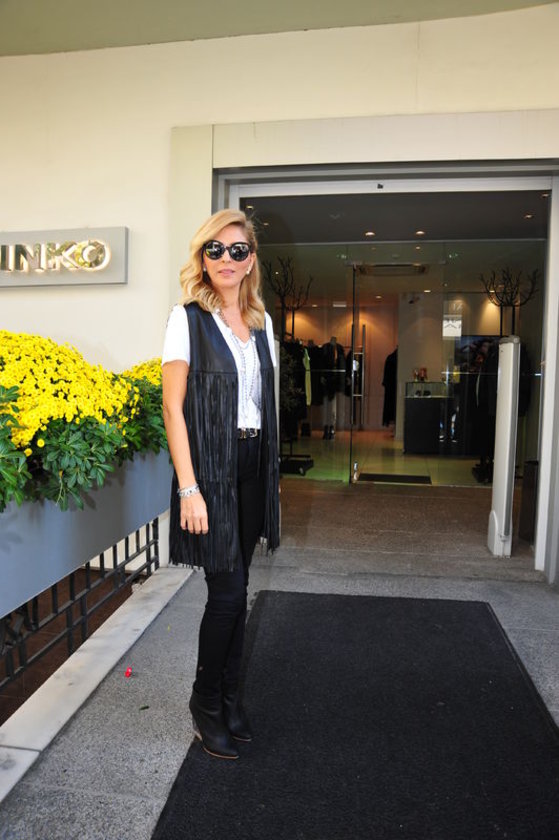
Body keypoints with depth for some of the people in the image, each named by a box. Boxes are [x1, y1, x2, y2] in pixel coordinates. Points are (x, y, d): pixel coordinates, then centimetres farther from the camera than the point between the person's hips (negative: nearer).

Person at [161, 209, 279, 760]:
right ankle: (206, 706, 23)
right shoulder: (188, 318, -7)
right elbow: (173, 407, -11)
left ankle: (229, 698, 32)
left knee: (234, 590, 13)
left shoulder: (261, 322, 11)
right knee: (228, 591, -2)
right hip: (211, 466, -5)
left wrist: (273, 473, 12)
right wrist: (189, 488, -16)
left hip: (254, 466, 6)